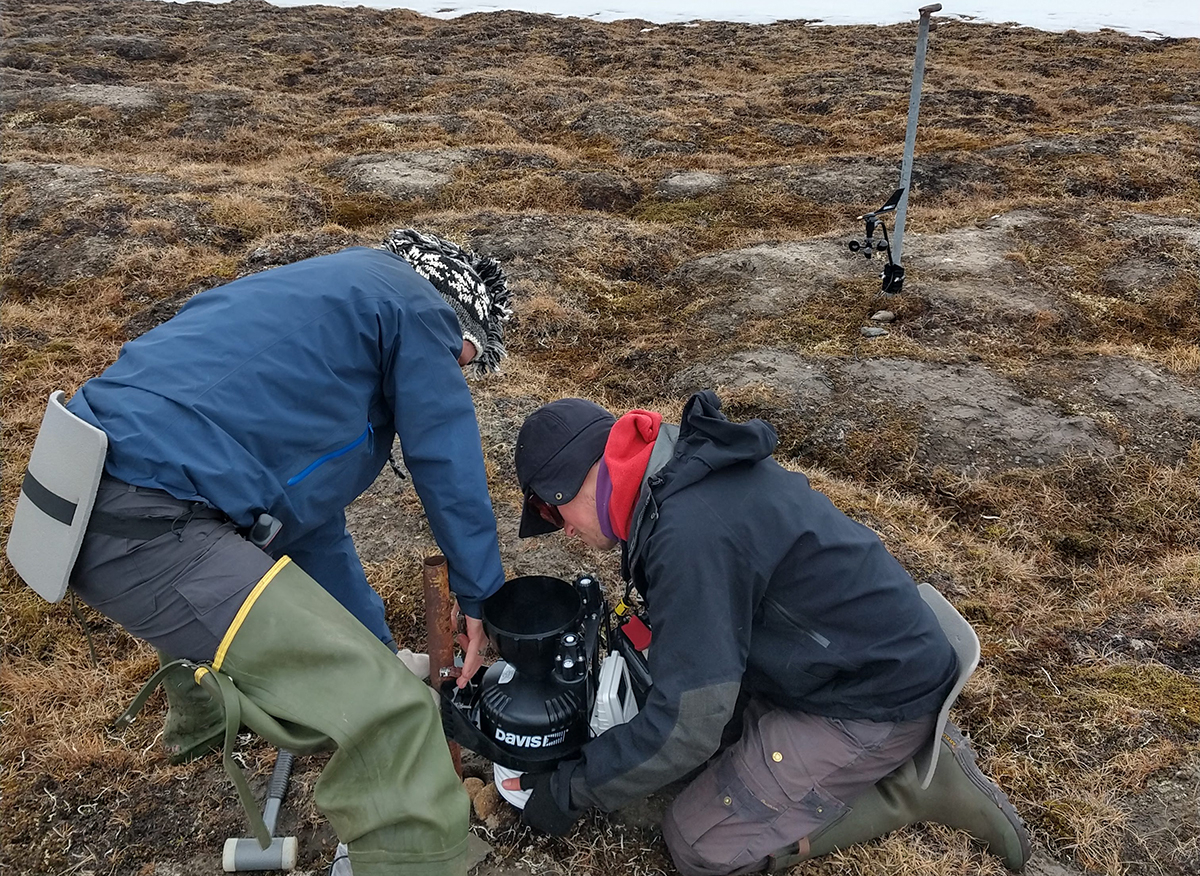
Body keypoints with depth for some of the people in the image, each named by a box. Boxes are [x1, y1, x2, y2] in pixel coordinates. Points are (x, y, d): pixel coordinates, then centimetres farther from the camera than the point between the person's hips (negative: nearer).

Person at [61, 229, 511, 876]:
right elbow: (451, 477, 3)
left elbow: (315, 524, 29)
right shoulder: (414, 303, 2)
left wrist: (380, 650, 32)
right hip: (145, 530, -11)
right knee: (390, 714, -12)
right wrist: (482, 601, 20)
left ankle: (198, 717, 68)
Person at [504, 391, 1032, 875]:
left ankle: (912, 785, 1)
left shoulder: (690, 535, -30)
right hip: (881, 650, 9)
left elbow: (687, 724, -24)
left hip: (875, 698, -9)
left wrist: (567, 789, -12)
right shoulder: (688, 470, 0)